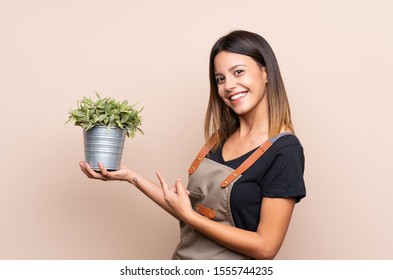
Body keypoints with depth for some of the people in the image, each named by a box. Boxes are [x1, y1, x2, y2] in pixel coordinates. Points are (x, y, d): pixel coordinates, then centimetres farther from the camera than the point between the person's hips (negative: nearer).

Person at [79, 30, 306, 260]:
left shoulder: (284, 151, -19)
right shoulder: (220, 139, 0)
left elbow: (265, 247, -20)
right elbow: (191, 212, 2)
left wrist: (189, 216, -20)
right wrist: (132, 177, -1)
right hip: (184, 257, 6)